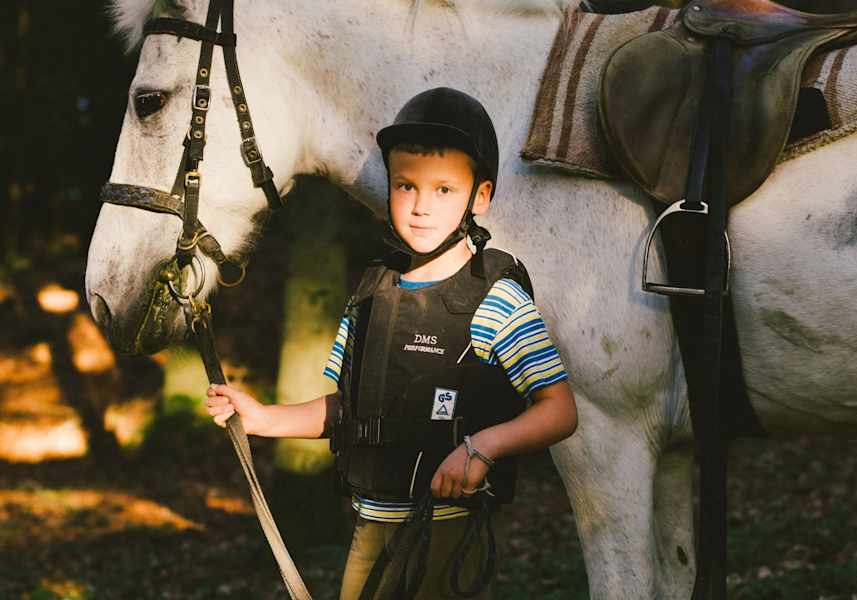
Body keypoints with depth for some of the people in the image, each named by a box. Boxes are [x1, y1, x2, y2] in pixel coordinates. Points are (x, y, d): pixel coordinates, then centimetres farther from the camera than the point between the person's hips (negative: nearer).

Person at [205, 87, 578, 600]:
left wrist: (482, 445, -29)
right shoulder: (374, 291, 8)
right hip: (371, 525, 6)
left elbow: (561, 411, -14)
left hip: (448, 533, -6)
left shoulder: (496, 300, -10)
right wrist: (264, 418, 5)